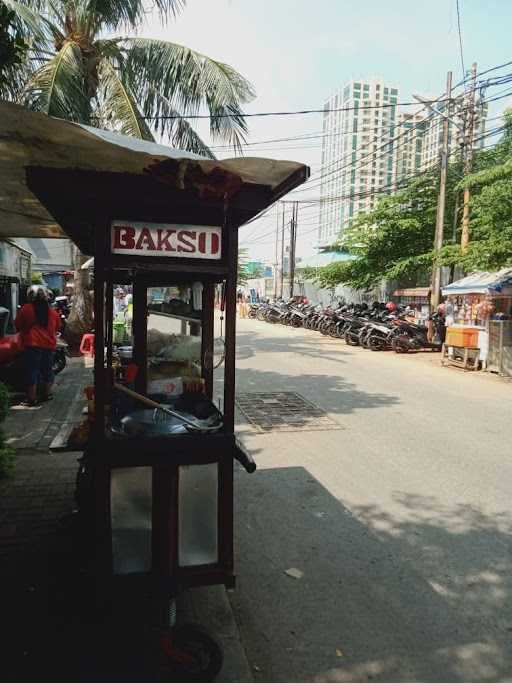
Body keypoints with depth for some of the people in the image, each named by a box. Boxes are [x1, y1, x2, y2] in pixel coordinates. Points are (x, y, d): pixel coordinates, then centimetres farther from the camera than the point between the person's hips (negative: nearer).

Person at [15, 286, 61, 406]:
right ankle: (47, 394, 23)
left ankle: (32, 398, 5)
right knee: (47, 369, 15)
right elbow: (57, 327, 16)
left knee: (31, 371, 2)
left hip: (32, 345, -4)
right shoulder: (53, 312, 5)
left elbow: (17, 326, 4)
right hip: (49, 345, 4)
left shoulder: (26, 309, -6)